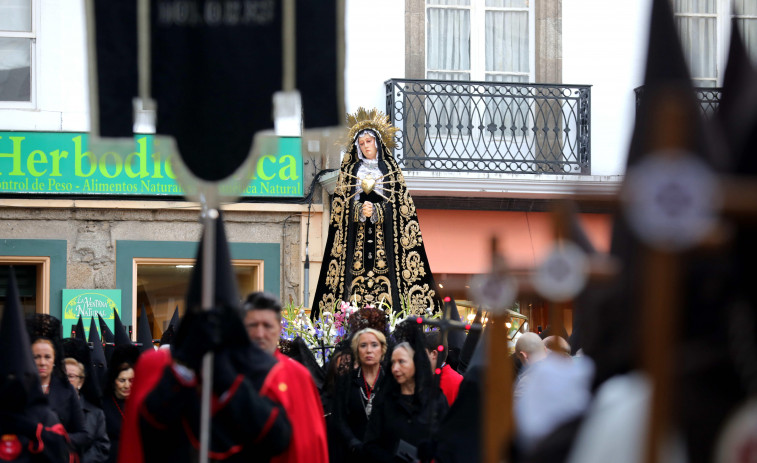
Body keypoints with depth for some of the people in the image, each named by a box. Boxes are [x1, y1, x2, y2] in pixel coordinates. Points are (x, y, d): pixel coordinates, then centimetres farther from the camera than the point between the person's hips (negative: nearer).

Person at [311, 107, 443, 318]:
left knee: (385, 270, -11)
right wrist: (360, 210, -11)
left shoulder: (390, 169, 11)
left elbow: (399, 202, 4)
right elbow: (343, 202, 8)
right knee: (356, 271, -10)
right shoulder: (350, 170, 14)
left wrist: (375, 210, -11)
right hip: (356, 230, 1)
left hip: (384, 230, -1)